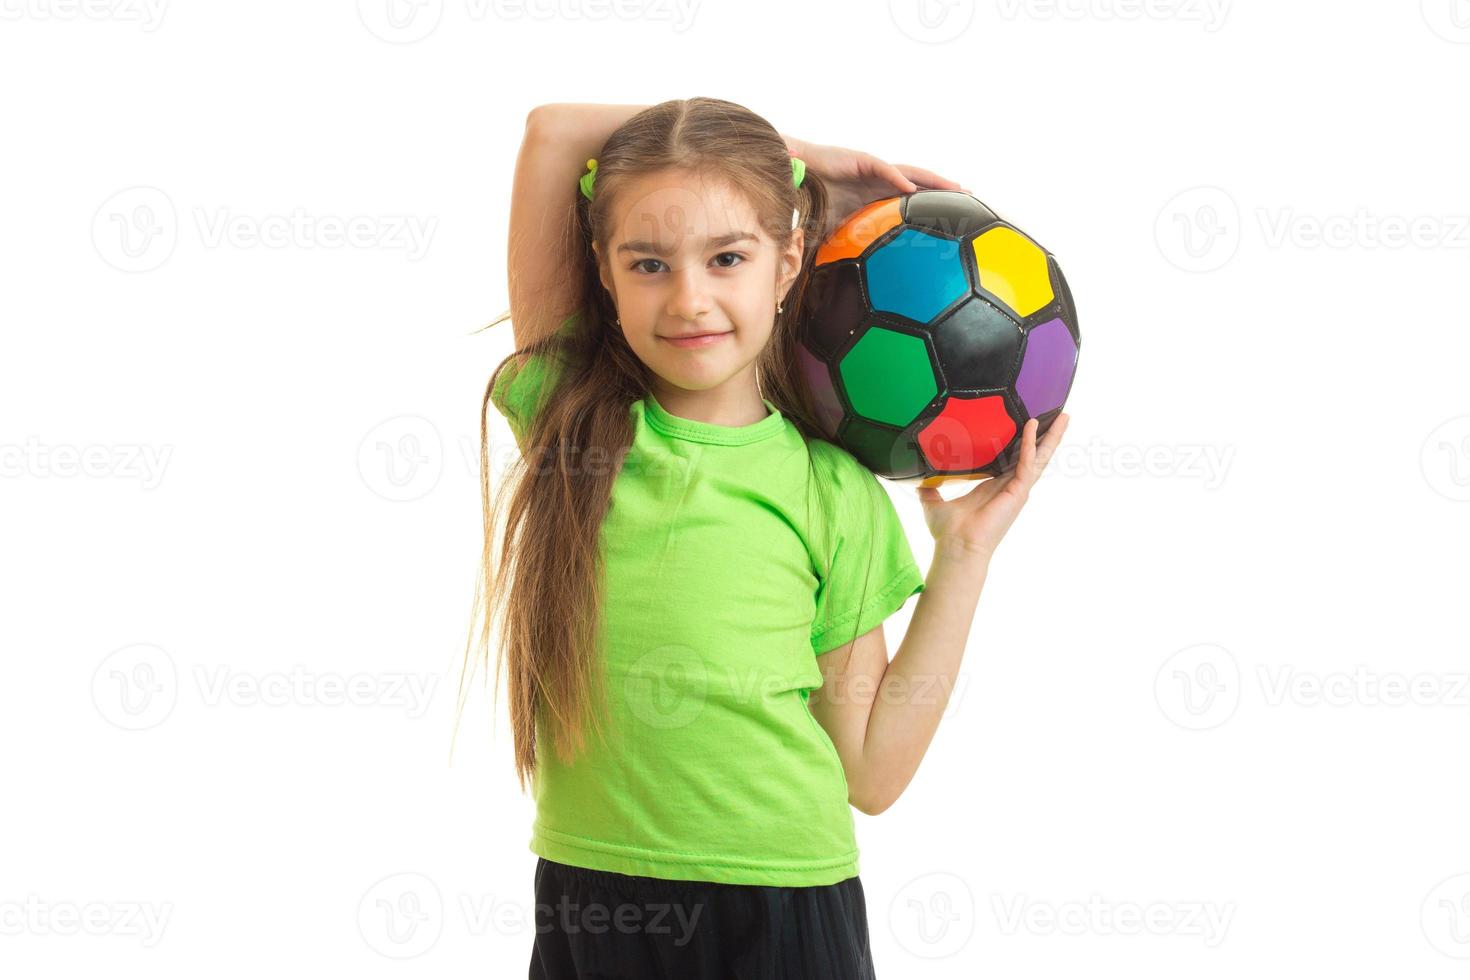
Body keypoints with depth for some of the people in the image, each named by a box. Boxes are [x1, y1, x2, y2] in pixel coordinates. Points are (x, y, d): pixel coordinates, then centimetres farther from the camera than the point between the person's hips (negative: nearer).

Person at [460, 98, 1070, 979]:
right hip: (587, 904, 1)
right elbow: (553, 130, -6)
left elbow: (872, 774, -2)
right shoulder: (570, 417, -1)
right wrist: (798, 165, 0)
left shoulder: (832, 493, -4)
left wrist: (963, 554, -4)